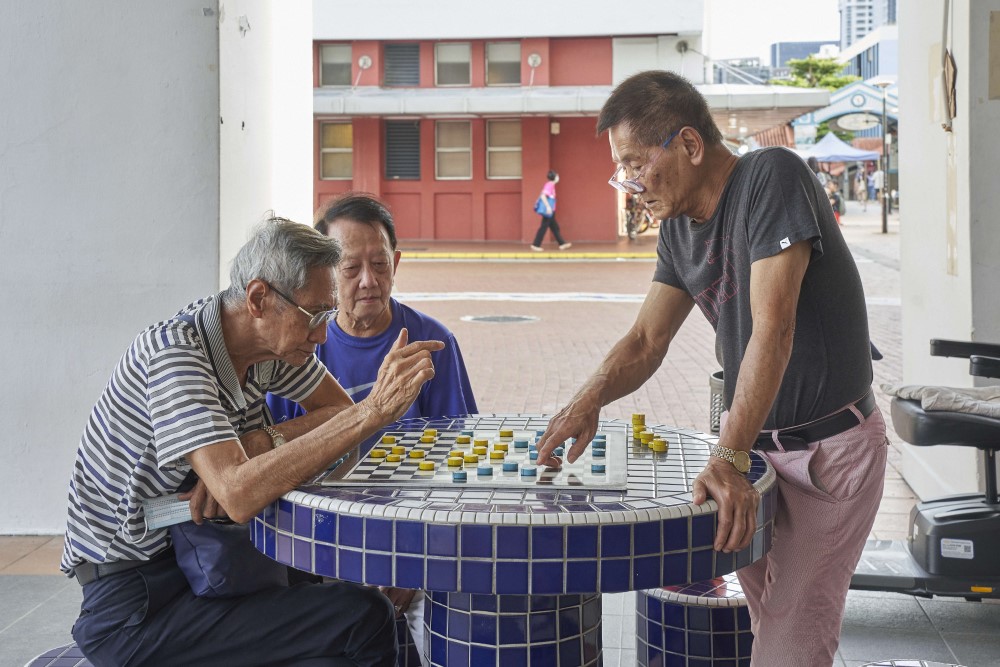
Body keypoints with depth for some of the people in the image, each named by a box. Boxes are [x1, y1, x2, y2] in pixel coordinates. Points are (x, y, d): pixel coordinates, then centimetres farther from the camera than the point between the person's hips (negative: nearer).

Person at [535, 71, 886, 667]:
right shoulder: (679, 228, 4)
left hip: (831, 447, -7)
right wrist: (592, 397, -14)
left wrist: (730, 458, -34)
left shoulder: (771, 177, -20)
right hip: (757, 444, 7)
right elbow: (647, 341, 8)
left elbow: (772, 328, -28)